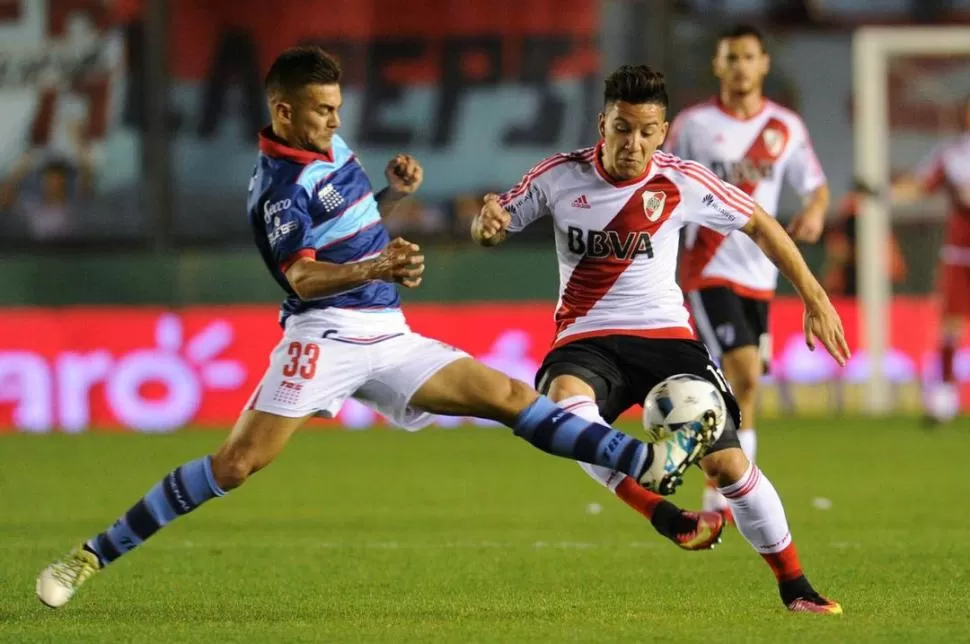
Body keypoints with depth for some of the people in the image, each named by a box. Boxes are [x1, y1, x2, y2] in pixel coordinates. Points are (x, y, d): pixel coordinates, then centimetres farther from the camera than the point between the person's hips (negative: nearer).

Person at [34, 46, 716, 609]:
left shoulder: (331, 148, 15)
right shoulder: (280, 187, -11)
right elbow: (304, 277, -25)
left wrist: (395, 192, 11)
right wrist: (378, 268, -42)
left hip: (388, 340, 8)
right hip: (326, 335, -8)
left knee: (511, 396, 1)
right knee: (240, 461, -19)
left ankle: (649, 463, 0)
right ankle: (96, 554, -15)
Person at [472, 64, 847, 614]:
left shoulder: (682, 182, -5)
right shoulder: (560, 177, -4)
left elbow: (760, 225, 7)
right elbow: (493, 230, 8)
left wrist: (816, 299, 7)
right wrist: (486, 222, -18)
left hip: (666, 336, 0)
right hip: (586, 342, 0)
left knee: (726, 461, -10)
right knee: (567, 401, -37)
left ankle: (795, 587, 8)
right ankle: (665, 516, -40)